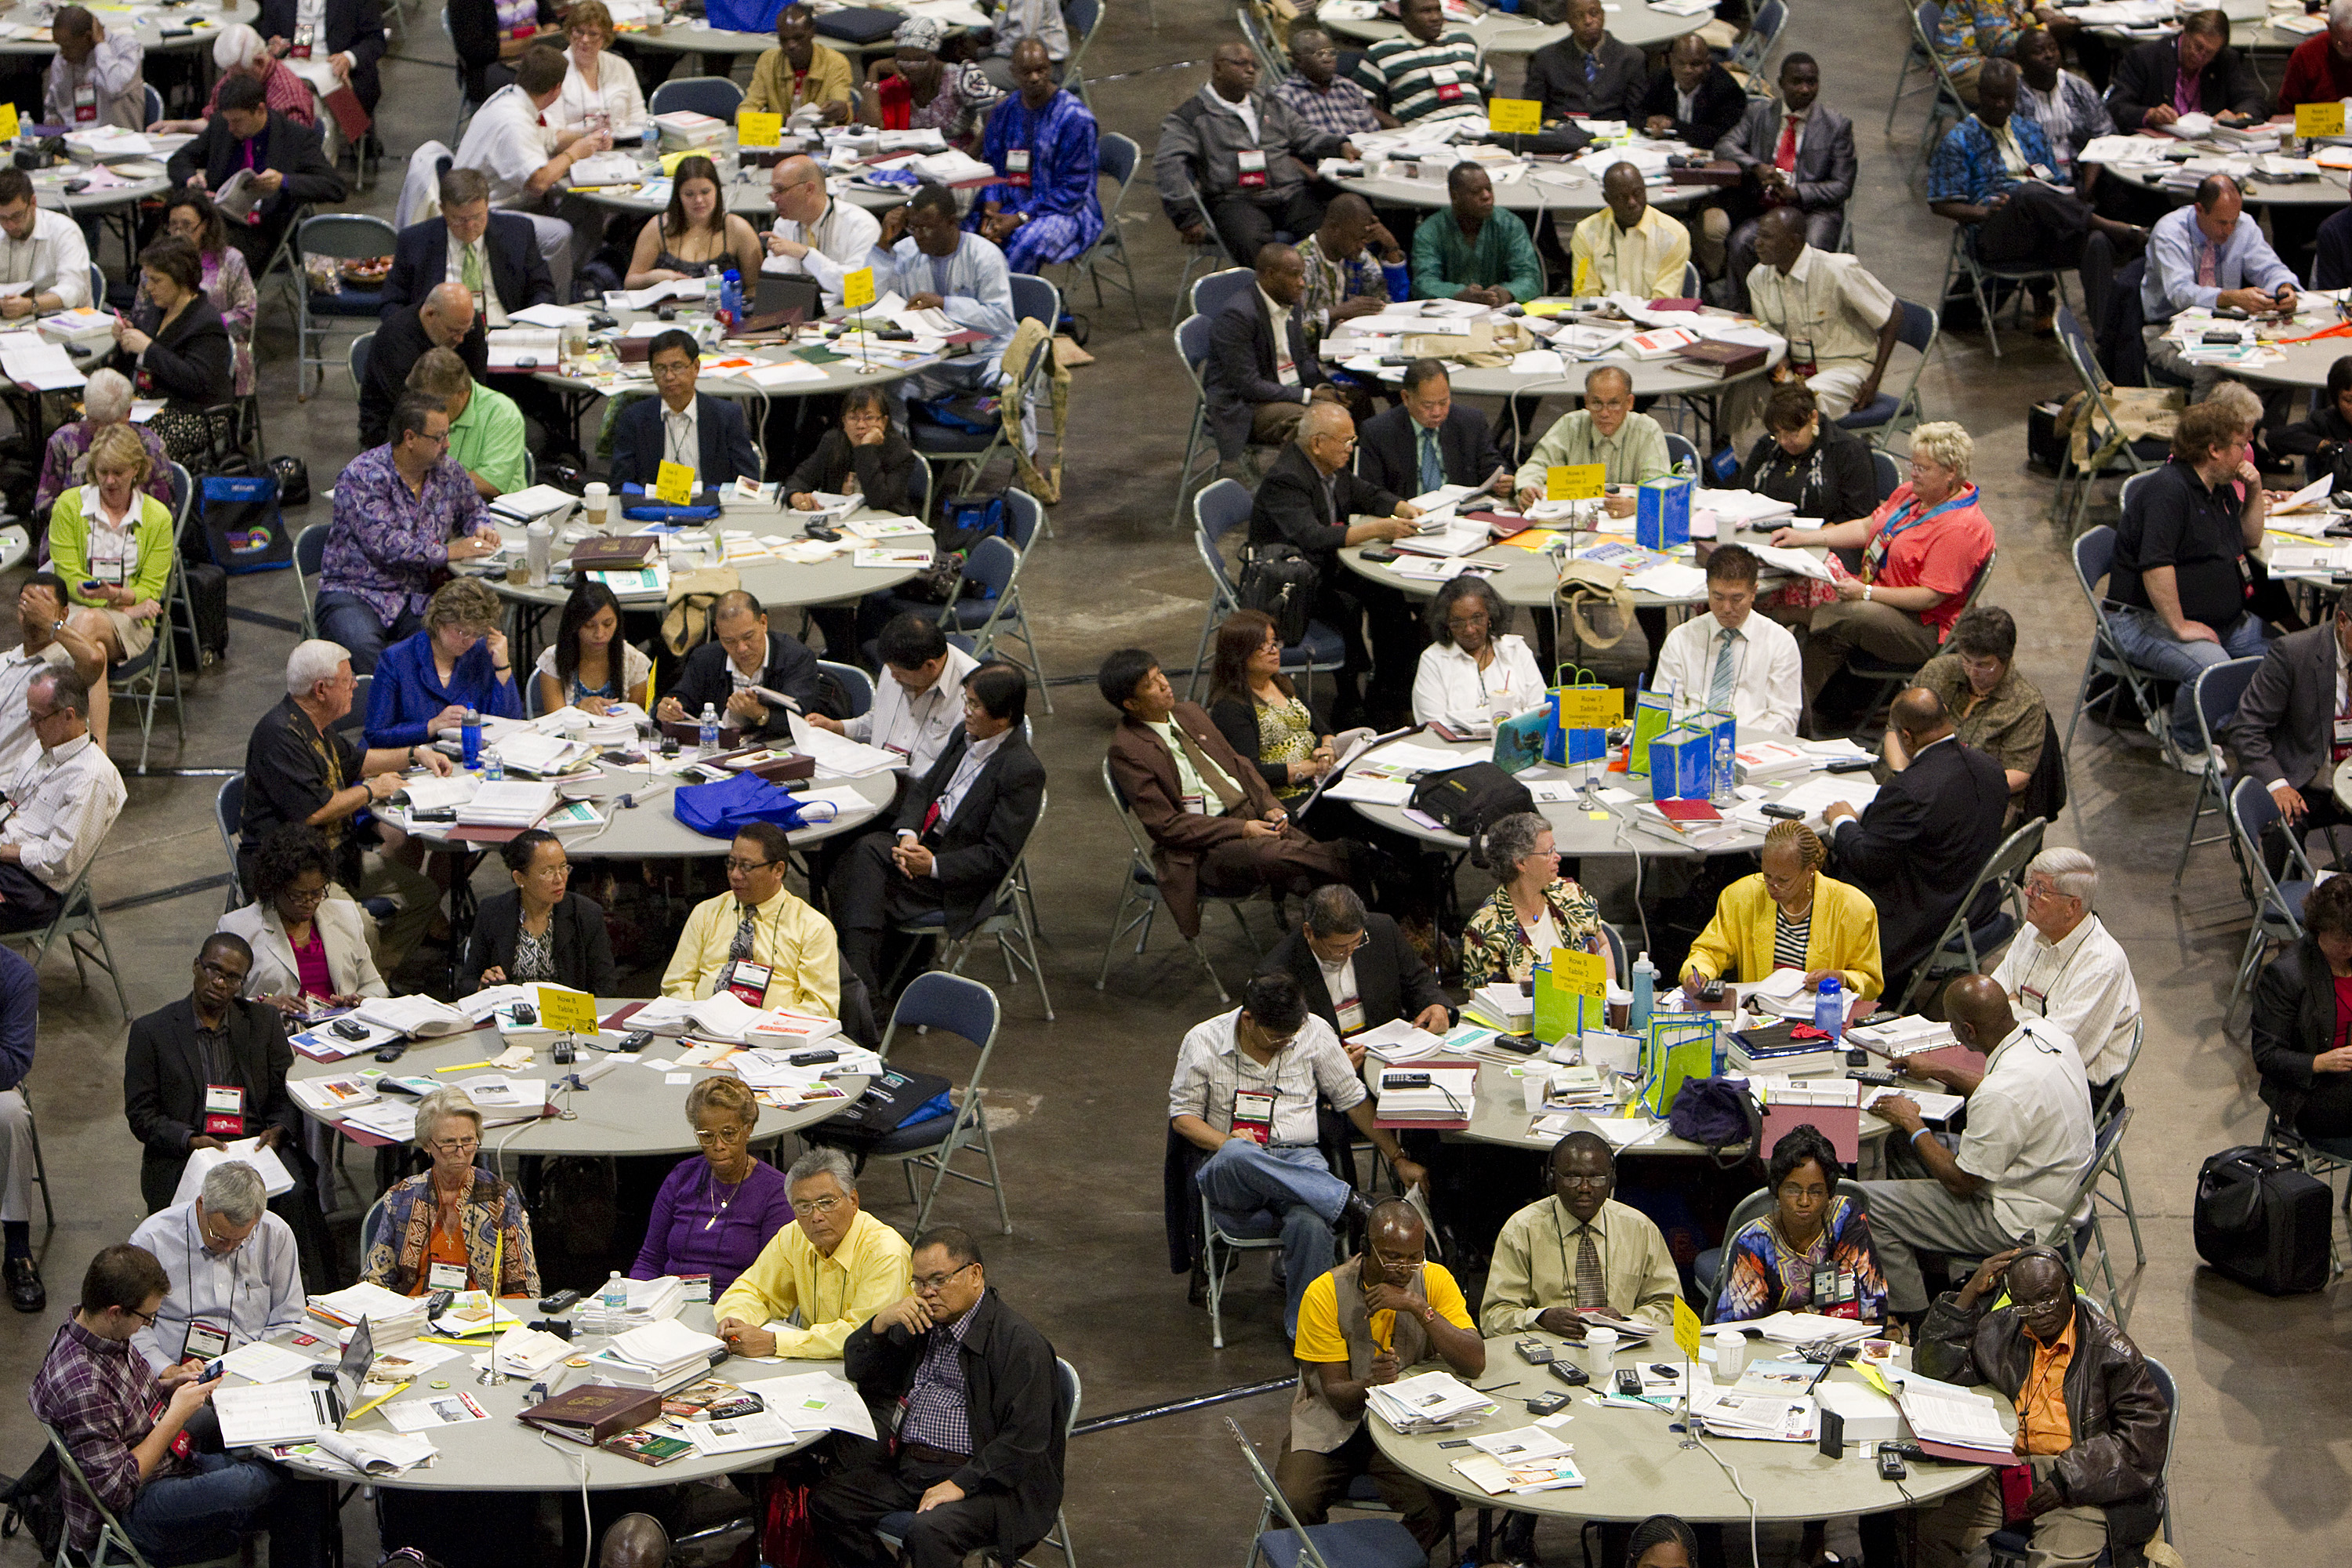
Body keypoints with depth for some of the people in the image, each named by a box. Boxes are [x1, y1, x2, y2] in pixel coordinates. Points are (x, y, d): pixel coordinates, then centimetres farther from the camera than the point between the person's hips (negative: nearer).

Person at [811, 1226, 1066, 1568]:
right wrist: (882, 1322, 0)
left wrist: (959, 1485, -23)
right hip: (908, 1468, 8)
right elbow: (858, 1371, 21)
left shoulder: (1020, 1342, -10)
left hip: (980, 1478, -8)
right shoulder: (921, 1324, 16)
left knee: (928, 1530, -35)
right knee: (824, 1500, -7)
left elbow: (1025, 1440, -16)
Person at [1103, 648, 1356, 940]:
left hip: (1250, 817, 7)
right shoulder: (1127, 750, -8)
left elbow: (1239, 765, 22)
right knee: (1272, 855, -35)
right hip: (1203, 852, -7)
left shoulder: (1189, 713, 15)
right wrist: (1240, 829, -17)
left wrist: (1269, 808, 2)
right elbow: (1165, 826, -12)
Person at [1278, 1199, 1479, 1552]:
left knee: (1437, 1507, -27)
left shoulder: (1435, 1281, -5)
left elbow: (1474, 1364, -16)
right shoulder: (1326, 1294, -11)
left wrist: (1418, 1307, -25)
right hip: (1334, 1421, -1)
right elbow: (1336, 1393, -11)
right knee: (1293, 1505, -27)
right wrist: (1370, 1384, -34)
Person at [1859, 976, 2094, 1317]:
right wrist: (1940, 1073, 19)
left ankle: (1912, 1318, 6)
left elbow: (1960, 1183, -21)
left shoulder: (2001, 1094, -33)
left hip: (2016, 1222, -10)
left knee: (1868, 1204, -8)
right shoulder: (2043, 1031, -6)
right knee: (1898, 1149, 20)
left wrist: (1912, 1123, -8)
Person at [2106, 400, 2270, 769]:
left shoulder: (2219, 490, 14)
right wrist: (2179, 627, -28)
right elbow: (2155, 566, -28)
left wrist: (2255, 492, 13)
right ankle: (2187, 747, -9)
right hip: (2147, 619, -10)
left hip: (2223, 620, 10)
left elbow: (2250, 540, 30)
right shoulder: (2168, 489, -19)